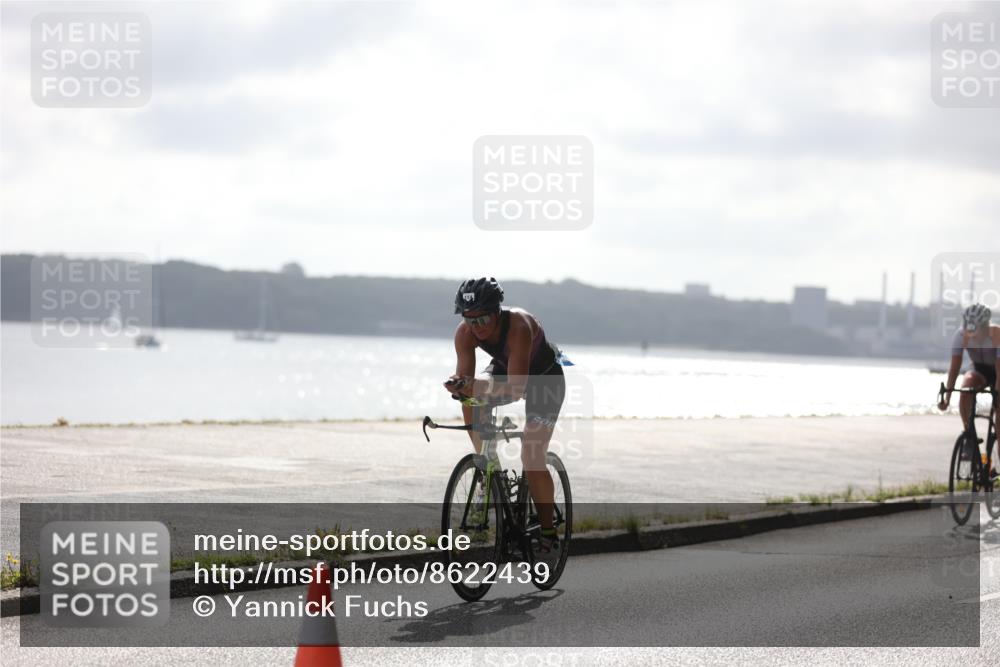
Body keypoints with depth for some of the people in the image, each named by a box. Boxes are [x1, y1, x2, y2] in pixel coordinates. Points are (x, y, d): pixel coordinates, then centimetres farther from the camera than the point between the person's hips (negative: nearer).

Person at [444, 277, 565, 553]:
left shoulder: (518, 326, -40)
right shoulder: (465, 333, -25)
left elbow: (516, 388, -44)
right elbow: (464, 376, -27)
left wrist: (477, 388, -59)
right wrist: (457, 385, -50)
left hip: (545, 377, -5)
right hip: (504, 369, 5)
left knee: (531, 457, -15)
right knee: (471, 402, -25)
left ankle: (548, 531, -3)